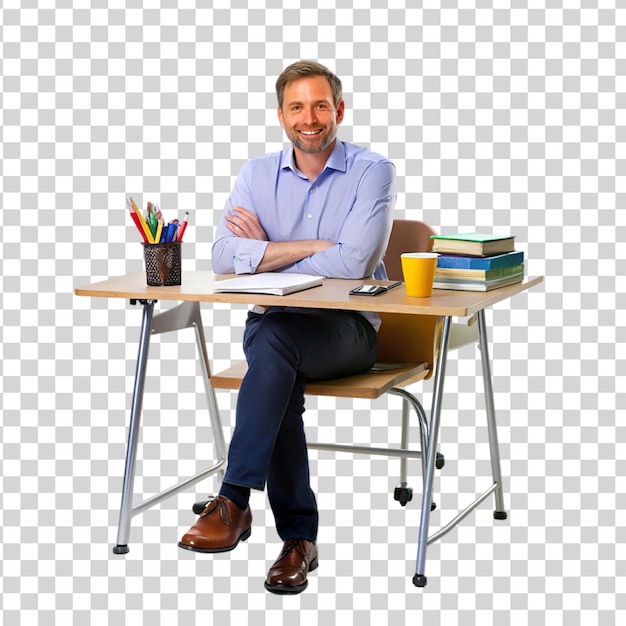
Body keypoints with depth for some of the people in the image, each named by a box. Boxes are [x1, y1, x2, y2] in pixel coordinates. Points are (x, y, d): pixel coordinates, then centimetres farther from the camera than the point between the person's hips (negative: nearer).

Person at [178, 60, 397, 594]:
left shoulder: (372, 172, -2)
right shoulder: (258, 174, 10)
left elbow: (352, 263, -17)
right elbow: (225, 258, -5)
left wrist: (267, 251, -9)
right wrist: (315, 247, -13)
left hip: (347, 328, -3)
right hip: (273, 323, 3)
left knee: (274, 335, -36)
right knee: (280, 377, -32)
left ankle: (234, 502, -36)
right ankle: (299, 537, -24)